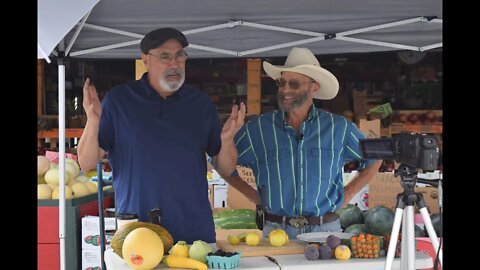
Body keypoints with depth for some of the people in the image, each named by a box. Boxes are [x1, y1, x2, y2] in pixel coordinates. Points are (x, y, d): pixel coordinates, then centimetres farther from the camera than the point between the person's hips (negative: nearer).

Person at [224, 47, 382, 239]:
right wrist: (257, 197, 5)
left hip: (326, 230, 1)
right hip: (276, 230, 0)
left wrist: (347, 195, 10)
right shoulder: (257, 129, 1)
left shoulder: (338, 128, 4)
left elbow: (374, 159, 18)